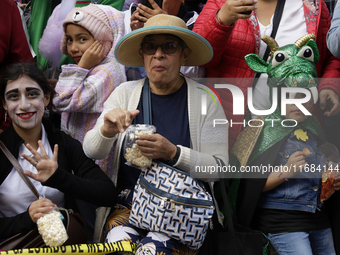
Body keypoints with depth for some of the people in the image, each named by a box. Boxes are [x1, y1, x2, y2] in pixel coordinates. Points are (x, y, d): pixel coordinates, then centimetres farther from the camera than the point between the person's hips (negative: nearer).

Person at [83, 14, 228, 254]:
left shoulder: (205, 99, 0)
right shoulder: (124, 93, 8)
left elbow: (220, 167, -5)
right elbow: (91, 152, 2)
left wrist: (173, 153, -21)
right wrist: (106, 131, -21)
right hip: (128, 201, 2)